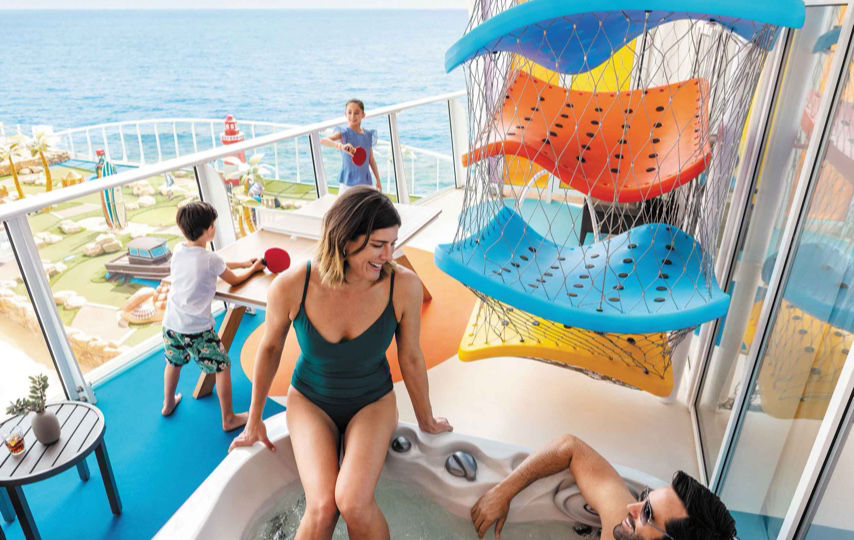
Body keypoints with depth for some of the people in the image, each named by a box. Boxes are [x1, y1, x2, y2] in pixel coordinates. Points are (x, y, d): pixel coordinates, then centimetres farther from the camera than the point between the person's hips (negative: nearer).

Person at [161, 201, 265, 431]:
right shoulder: (211, 259, -16)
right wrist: (253, 268, 19)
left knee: (173, 362, 28)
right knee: (223, 367, 7)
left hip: (171, 324, 7)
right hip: (198, 330, -7)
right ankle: (229, 419, 15)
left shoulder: (178, 250, 3)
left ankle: (168, 403, 51)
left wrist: (241, 263, 20)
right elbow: (234, 280, 1)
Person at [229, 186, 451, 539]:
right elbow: (270, 348, -4)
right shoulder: (291, 286, -24)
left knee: (353, 502, -24)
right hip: (310, 400, 0)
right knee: (322, 507, -21)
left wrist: (427, 421, 7)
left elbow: (410, 358, -7)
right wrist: (255, 421, 9)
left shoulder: (404, 286, -24)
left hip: (373, 401, 0)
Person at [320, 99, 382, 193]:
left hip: (365, 181, 5)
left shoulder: (368, 135, 5)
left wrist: (378, 180, 15)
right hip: (348, 182, -4)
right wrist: (340, 146, -46)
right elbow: (323, 140, -28)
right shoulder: (344, 133, -9)